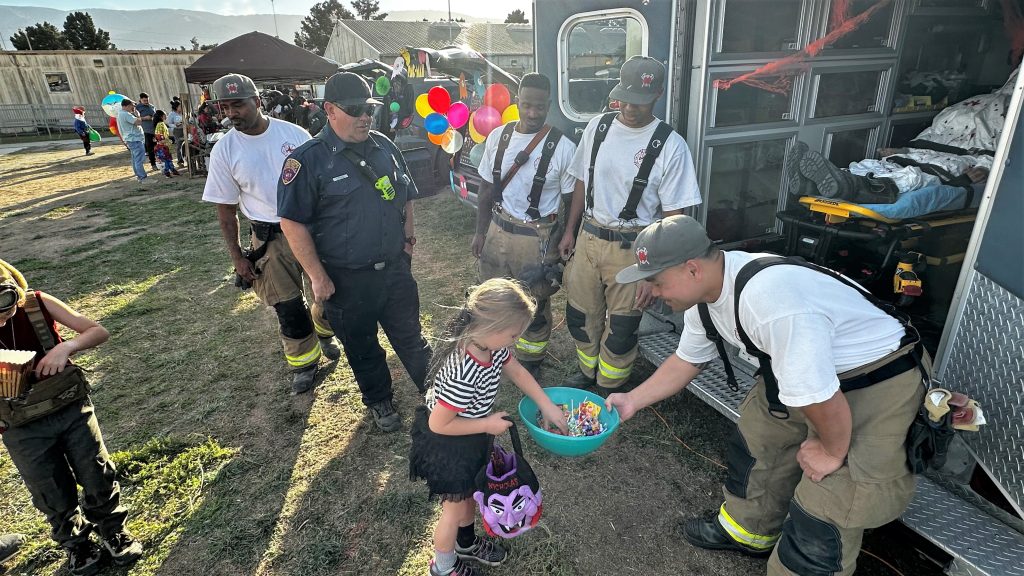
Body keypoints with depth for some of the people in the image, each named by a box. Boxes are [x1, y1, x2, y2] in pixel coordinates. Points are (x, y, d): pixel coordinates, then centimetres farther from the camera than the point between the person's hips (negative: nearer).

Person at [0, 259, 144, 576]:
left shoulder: (38, 303, -13)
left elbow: (99, 331, -9)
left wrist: (66, 347, -28)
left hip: (72, 408, 0)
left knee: (98, 478, 12)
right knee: (55, 497, 15)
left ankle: (112, 528, 39)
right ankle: (75, 543, 42)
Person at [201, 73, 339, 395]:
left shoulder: (294, 133, -5)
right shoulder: (224, 151, -4)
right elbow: (226, 209, 1)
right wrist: (236, 256, -1)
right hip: (271, 238, -1)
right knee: (289, 308, 3)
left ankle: (322, 332, 44)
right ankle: (304, 363, 25)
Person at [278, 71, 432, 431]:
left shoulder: (384, 146, 3)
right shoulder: (308, 159, -13)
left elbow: (406, 196, 17)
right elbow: (292, 223, -13)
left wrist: (408, 236, 8)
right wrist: (318, 277, -13)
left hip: (395, 267, 4)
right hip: (347, 279, -3)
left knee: (410, 335, 18)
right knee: (362, 347, 15)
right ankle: (379, 401, 37)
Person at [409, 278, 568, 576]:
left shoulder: (491, 346, -16)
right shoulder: (464, 375, -41)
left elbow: (517, 371, 1)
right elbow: (438, 425, -31)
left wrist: (547, 406, -2)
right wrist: (488, 424, -22)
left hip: (471, 440, 8)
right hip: (448, 445, -8)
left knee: (471, 492, 29)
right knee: (456, 507, 17)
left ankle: (466, 543, 57)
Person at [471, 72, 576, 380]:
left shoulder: (562, 148, -12)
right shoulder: (498, 137, 0)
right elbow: (486, 187, 8)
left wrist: (565, 248, -9)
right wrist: (480, 232, 6)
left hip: (538, 236, -4)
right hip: (498, 228, 4)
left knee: (535, 306, 10)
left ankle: (530, 363, 33)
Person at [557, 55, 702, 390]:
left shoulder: (670, 146, -13)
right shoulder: (598, 127, 1)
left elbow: (672, 215, -11)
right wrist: (569, 231, 12)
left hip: (631, 247, -4)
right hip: (588, 237, 4)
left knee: (621, 326, 8)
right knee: (580, 315, 16)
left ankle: (609, 391, 32)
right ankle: (587, 373, 43)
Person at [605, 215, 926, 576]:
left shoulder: (768, 302, -39)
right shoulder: (704, 289, -8)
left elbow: (820, 398, -32)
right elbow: (688, 359, 8)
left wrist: (832, 452, -13)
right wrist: (632, 401, 5)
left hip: (882, 380, -8)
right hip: (807, 368, 9)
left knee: (824, 515, -8)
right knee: (758, 438, 19)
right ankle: (747, 530, 43)